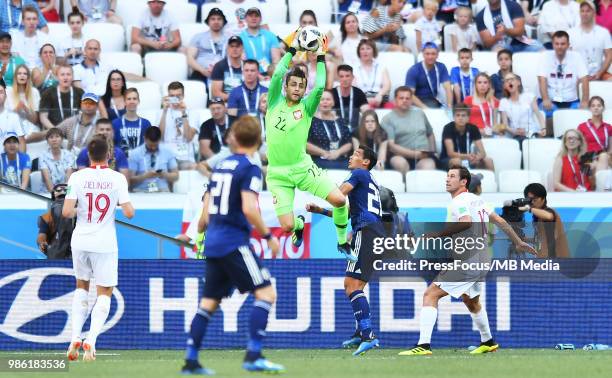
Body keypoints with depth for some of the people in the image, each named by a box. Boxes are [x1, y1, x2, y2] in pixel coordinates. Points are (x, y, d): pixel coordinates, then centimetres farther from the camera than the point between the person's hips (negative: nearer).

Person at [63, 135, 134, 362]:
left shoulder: (77, 177, -5)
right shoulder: (117, 179, -7)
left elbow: (66, 212, -10)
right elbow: (129, 213, -10)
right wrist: (128, 206, 12)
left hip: (80, 241, 2)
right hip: (105, 243, -2)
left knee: (81, 286, 22)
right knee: (104, 293, 8)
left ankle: (75, 338, 9)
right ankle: (91, 340, -11)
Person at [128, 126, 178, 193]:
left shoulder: (168, 152, 9)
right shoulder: (134, 154, 3)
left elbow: (175, 176, 11)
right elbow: (130, 179, -1)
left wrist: (165, 175, -10)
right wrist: (145, 176, -18)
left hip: (163, 192, 2)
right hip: (140, 192, -2)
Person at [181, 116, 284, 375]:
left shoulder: (221, 166, 14)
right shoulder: (250, 168, -9)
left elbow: (207, 210, 20)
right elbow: (249, 209, -20)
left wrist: (199, 231, 38)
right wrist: (268, 236, -9)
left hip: (214, 243, 8)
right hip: (234, 243, -8)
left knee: (209, 302, 12)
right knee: (266, 293, -7)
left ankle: (190, 360, 9)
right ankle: (253, 356, -16)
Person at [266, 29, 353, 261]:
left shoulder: (306, 107, 2)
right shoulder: (275, 103, 3)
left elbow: (320, 87, -15)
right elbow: (277, 74, -10)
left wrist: (321, 57, -11)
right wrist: (292, 49, -7)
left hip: (303, 168, 1)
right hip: (278, 174, 0)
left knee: (340, 200, -17)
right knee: (287, 227, -9)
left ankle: (342, 243, 9)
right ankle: (300, 224, 33)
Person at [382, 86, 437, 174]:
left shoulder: (419, 113, 19)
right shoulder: (388, 119, 5)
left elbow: (430, 134, 31)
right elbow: (390, 145, -6)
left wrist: (432, 152, 13)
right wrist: (414, 154, -13)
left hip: (423, 157, 2)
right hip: (401, 156, -2)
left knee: (428, 165, -34)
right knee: (399, 162, -38)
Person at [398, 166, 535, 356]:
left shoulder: (459, 202, -13)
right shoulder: (476, 200, 15)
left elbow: (466, 222, -33)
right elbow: (500, 221, 20)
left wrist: (438, 234, -28)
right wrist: (518, 242, 29)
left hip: (467, 261, -10)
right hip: (483, 259, 10)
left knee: (430, 295, -13)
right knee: (471, 301, 32)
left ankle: (424, 346, -24)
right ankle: (488, 342, 48)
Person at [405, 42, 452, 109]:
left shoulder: (441, 67, 0)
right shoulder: (413, 70, -12)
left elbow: (448, 88, -7)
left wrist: (449, 106, -24)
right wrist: (424, 107, -29)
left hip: (434, 100, 4)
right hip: (419, 101, -4)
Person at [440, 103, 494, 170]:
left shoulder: (473, 129, -6)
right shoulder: (448, 128, -18)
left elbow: (483, 153, -11)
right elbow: (451, 153, -27)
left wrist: (478, 157, -36)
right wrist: (467, 156, -45)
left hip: (466, 160, 4)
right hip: (447, 161, -4)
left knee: (488, 161, -17)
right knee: (457, 161, -37)